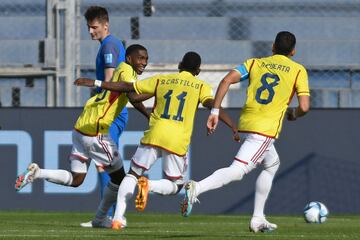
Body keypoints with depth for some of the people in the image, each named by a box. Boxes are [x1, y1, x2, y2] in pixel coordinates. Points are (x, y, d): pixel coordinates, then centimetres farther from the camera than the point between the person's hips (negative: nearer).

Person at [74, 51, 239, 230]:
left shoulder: (161, 80, 15)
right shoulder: (201, 86, 10)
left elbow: (125, 87, 15)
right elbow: (212, 105, -8)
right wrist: (233, 127, -14)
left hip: (154, 135, 1)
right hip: (178, 141, -1)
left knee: (133, 174, 15)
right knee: (175, 185, 14)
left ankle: (118, 217, -5)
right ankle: (150, 186, -19)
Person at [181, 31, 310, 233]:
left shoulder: (255, 63, 15)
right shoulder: (298, 70, 4)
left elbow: (227, 80, 0)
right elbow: (304, 107, -5)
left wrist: (215, 112, 1)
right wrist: (293, 114, 19)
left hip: (246, 123, 6)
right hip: (266, 130, -6)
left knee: (272, 164, 28)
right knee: (237, 171, -16)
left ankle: (258, 219, 25)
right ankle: (197, 188, -40)